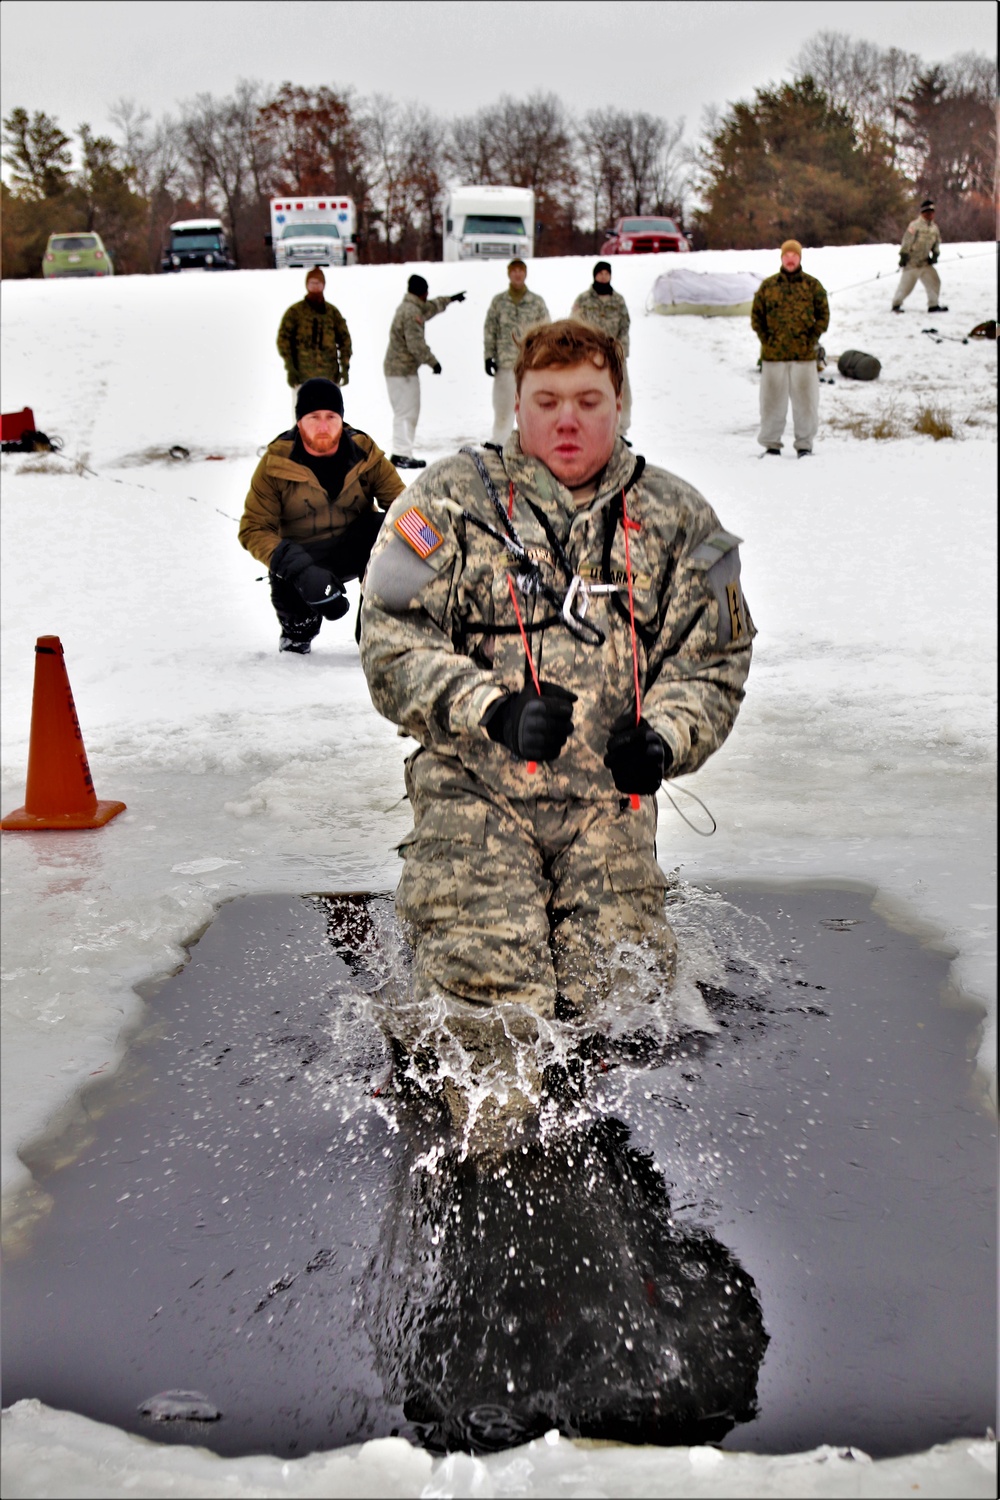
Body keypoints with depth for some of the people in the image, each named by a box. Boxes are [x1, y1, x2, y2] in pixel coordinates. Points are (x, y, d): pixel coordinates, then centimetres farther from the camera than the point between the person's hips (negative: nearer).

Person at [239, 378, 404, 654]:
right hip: (304, 556, -2)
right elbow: (254, 529, -13)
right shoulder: (276, 464, -12)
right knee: (287, 582, -36)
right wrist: (300, 568, -32)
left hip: (356, 549, 2)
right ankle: (298, 630, 2)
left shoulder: (365, 454, -7)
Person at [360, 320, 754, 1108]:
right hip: (475, 787, -2)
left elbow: (715, 659, 12)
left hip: (608, 797, 2)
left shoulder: (677, 518, 11)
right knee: (491, 1001, -16)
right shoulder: (451, 499, 3)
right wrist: (492, 710, -17)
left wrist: (665, 735, -8)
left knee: (621, 991, -8)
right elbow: (392, 642, -3)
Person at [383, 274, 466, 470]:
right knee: (406, 412, -9)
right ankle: (401, 455, -9)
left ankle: (402, 453, 16)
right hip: (403, 369, -10)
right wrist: (432, 361, -13)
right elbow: (416, 344, -22)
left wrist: (451, 299, 44)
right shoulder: (412, 312, -17)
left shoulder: (409, 307, 15)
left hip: (396, 367, 10)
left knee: (409, 411, 13)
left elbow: (430, 307, 35)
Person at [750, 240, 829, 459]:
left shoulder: (812, 285, 5)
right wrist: (766, 340, 1)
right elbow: (756, 316, 10)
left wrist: (812, 339, -2)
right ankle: (771, 444, 16)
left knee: (805, 400, 3)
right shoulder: (768, 286, 6)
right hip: (773, 355, 1)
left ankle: (804, 445, 13)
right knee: (772, 401, 5)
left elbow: (823, 315, 8)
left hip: (805, 355, 0)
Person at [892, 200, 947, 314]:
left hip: (925, 262, 6)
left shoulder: (934, 227, 9)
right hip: (912, 262, -6)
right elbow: (907, 241, -14)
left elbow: (937, 242, 18)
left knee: (934, 281, -2)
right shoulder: (915, 225, -13)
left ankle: (933, 305, 4)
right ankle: (896, 304, 14)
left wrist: (935, 254, 4)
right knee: (906, 284, -1)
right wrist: (903, 256, -17)